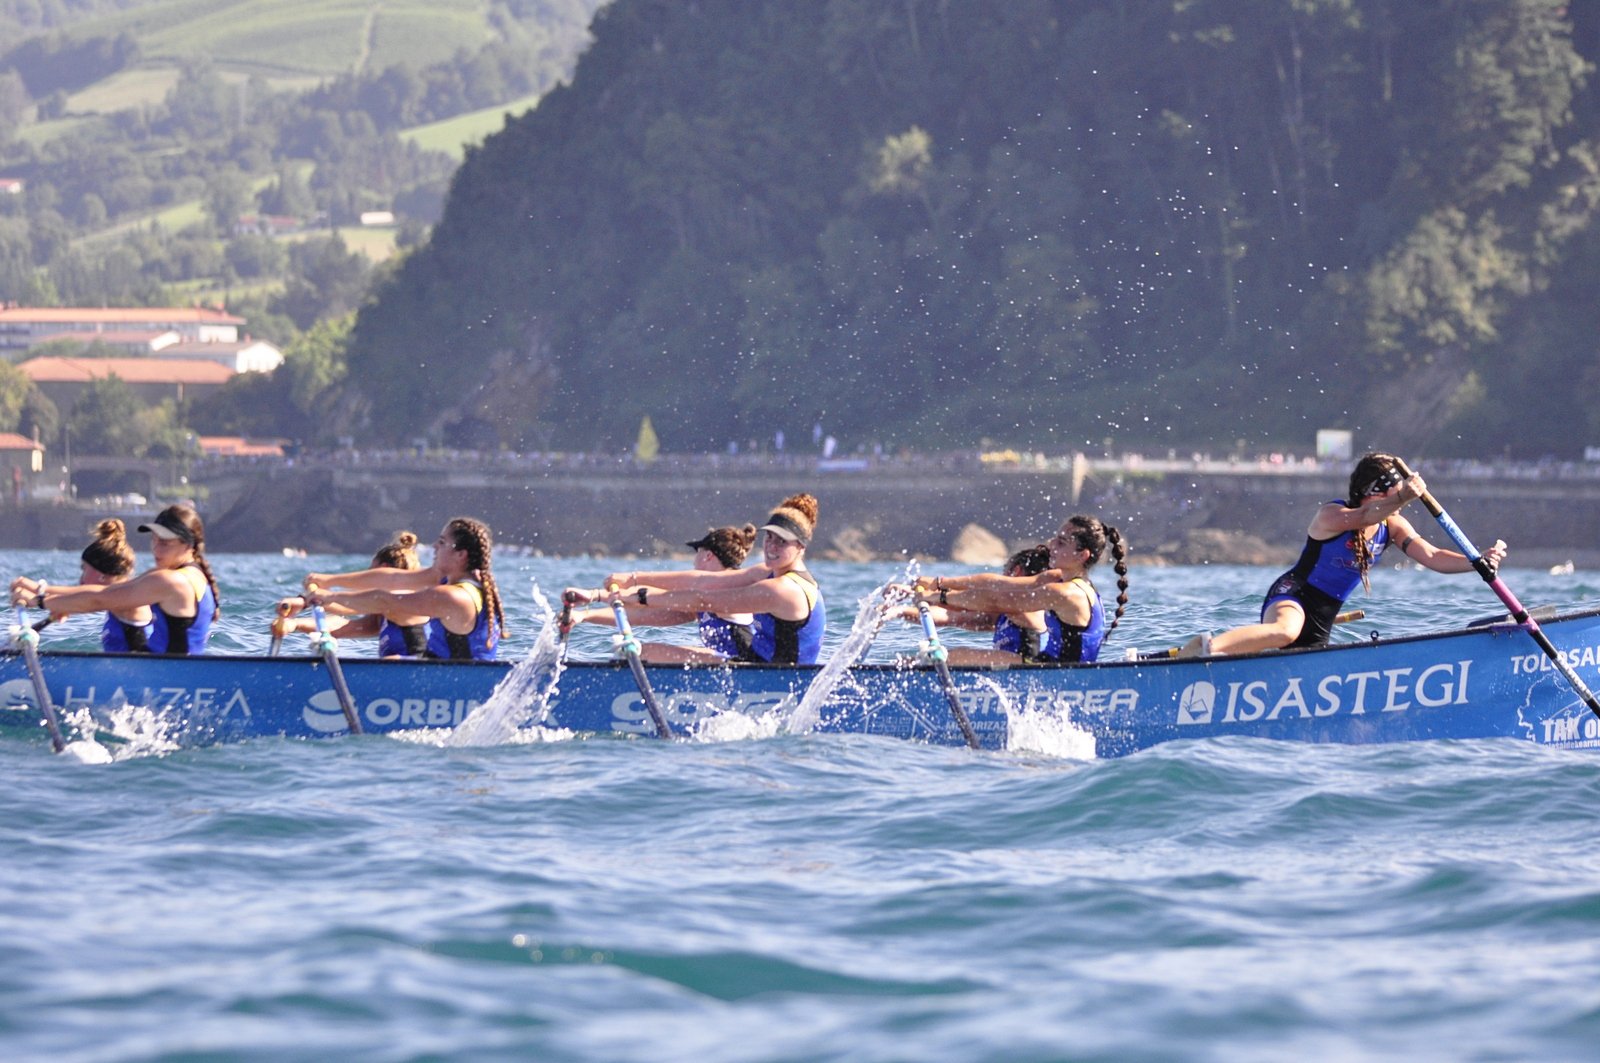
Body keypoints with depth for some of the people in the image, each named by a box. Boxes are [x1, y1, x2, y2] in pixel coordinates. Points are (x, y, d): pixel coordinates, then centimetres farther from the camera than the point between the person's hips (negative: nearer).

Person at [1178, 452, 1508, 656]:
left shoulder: (1392, 526, 4)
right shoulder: (1331, 515, -17)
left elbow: (1433, 557, -3)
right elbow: (1362, 517, -39)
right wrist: (1402, 499, -57)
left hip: (1320, 624, 9)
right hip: (1291, 595, -9)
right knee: (1286, 630, -43)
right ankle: (1202, 648, -35)